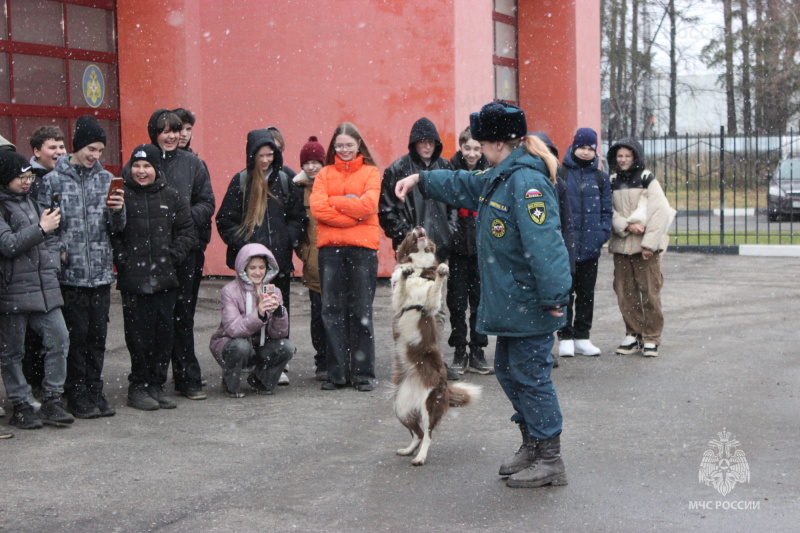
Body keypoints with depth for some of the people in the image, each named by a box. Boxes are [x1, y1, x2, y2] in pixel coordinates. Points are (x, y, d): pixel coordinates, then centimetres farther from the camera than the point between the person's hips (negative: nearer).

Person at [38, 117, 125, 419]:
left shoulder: (106, 179, 9)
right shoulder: (53, 181, -2)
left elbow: (116, 228, 10)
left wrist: (118, 211, -9)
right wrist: (57, 257, -13)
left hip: (101, 272, 4)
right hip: (71, 274, -3)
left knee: (98, 335, 8)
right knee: (77, 335, 2)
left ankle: (95, 391, 19)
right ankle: (77, 395, 13)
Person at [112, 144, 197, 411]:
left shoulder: (172, 196, 9)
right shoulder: (121, 195, 1)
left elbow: (187, 232, 9)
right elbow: (111, 234, -1)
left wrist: (174, 257, -2)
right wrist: (122, 259, -10)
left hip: (165, 278, 3)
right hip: (133, 279, -3)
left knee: (164, 332, 6)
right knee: (138, 334, -1)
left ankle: (157, 385, 18)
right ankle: (138, 387, 11)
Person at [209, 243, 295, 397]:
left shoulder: (273, 292, -4)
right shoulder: (230, 291, -16)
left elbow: (278, 333, -13)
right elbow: (233, 329, -30)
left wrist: (278, 311, -32)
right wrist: (258, 314, -45)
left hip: (260, 347, 4)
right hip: (229, 345, -4)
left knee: (287, 347, -22)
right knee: (240, 346, -36)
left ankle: (260, 380, 7)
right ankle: (230, 385, -5)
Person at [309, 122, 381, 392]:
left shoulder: (370, 173, 9)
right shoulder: (325, 174, 14)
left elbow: (368, 205, -8)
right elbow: (317, 207, -2)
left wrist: (334, 201, -3)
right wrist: (353, 214, -8)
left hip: (362, 248, -2)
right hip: (330, 248, 2)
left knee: (361, 311, 0)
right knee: (332, 311, 1)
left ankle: (363, 373, 6)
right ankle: (337, 373, 7)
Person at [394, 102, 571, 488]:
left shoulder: (527, 182, -20)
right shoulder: (499, 177, 14)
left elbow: (543, 243, -26)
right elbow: (464, 185, 33)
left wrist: (553, 296, -29)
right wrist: (421, 179, 35)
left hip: (528, 306, -11)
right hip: (509, 302, 11)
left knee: (531, 375, -4)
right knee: (508, 370, 17)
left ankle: (550, 460, 5)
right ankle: (532, 446, 29)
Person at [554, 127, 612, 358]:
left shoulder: (600, 178, 10)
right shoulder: (560, 174, 0)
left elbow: (606, 210, 10)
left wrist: (602, 234, -4)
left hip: (591, 245, 3)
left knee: (587, 292, 10)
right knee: (565, 291, 1)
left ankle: (582, 337, 18)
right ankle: (565, 337, 9)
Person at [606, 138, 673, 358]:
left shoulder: (647, 180, -1)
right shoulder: (612, 182, 10)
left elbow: (660, 212, -7)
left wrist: (649, 243, -12)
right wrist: (627, 226, -14)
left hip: (646, 247, -4)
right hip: (621, 245, 4)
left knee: (650, 292, -3)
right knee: (625, 293, 6)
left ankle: (651, 338, 6)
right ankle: (633, 335, 19)